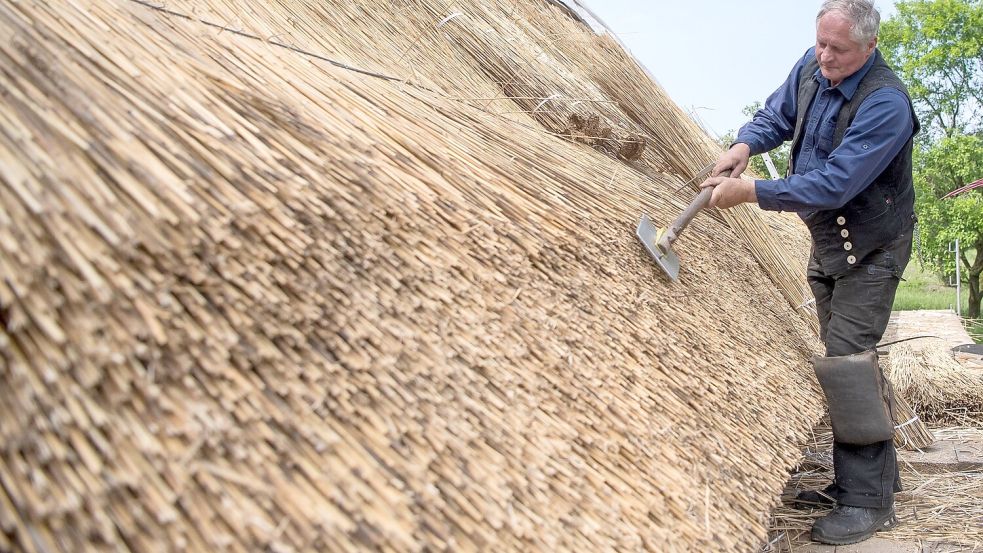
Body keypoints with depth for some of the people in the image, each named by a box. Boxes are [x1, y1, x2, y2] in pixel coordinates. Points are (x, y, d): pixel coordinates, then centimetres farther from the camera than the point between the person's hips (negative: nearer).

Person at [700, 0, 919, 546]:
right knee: (847, 358, 12)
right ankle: (875, 476, 24)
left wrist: (753, 191, -30)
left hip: (871, 248, -8)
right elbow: (776, 115, 11)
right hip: (827, 241, 8)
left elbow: (833, 184, -31)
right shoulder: (812, 67, -4)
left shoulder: (886, 103, -27)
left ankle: (868, 501, -5)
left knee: (846, 356, -15)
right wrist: (745, 143, -10)